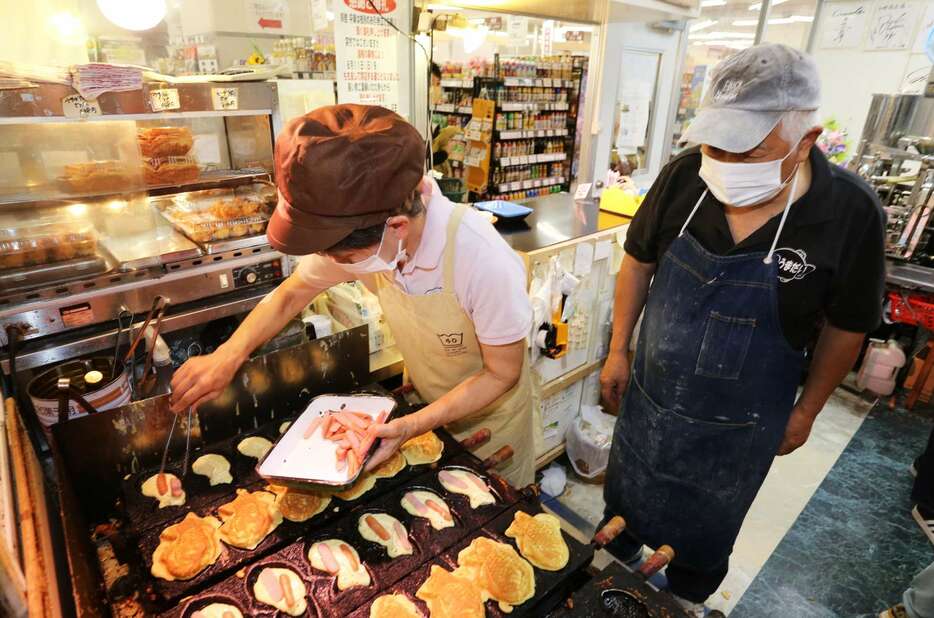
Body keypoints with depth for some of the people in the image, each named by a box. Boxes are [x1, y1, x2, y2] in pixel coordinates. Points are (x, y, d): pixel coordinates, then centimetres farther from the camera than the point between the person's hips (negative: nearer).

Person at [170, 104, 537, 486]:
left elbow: (502, 374, -23)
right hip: (423, 405, 4)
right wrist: (227, 357, -15)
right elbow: (290, 295, -4)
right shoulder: (357, 235, -24)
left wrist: (413, 426, -31)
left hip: (489, 418, -3)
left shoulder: (484, 262, -39)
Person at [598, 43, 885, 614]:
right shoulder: (685, 176, -17)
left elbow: (846, 328, -6)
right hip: (649, 394, 2)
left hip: (740, 426, -1)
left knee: (707, 529, 24)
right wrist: (619, 351, 0)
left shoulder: (851, 214, -21)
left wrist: (807, 411, 2)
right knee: (624, 499, 25)